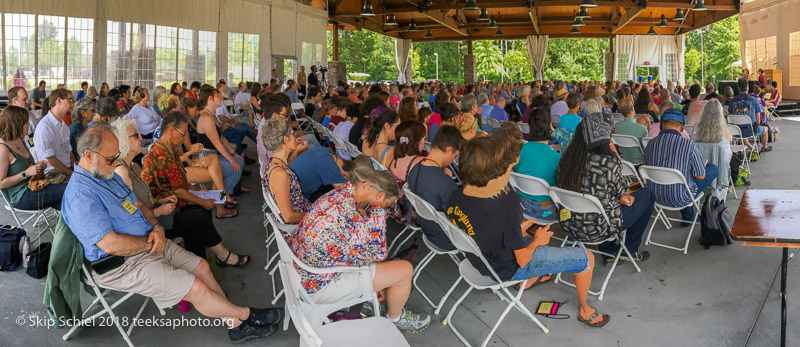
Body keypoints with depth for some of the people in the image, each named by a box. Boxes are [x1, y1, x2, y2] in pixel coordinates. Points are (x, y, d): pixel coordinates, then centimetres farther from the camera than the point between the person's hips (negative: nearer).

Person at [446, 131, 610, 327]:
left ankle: (530, 280, 50)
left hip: (481, 260, 8)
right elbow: (522, 260, -24)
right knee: (586, 258, 6)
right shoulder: (504, 211, -38)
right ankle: (585, 311, 29)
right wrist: (537, 241, -3)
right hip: (508, 270, -8)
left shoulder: (456, 197, -17)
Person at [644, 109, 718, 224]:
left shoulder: (650, 144, -7)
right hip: (680, 199, -5)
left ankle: (688, 216, 45)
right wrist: (702, 165, 13)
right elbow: (701, 176, -11)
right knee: (713, 169, 17)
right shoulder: (688, 145, -20)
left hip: (656, 196, 5)